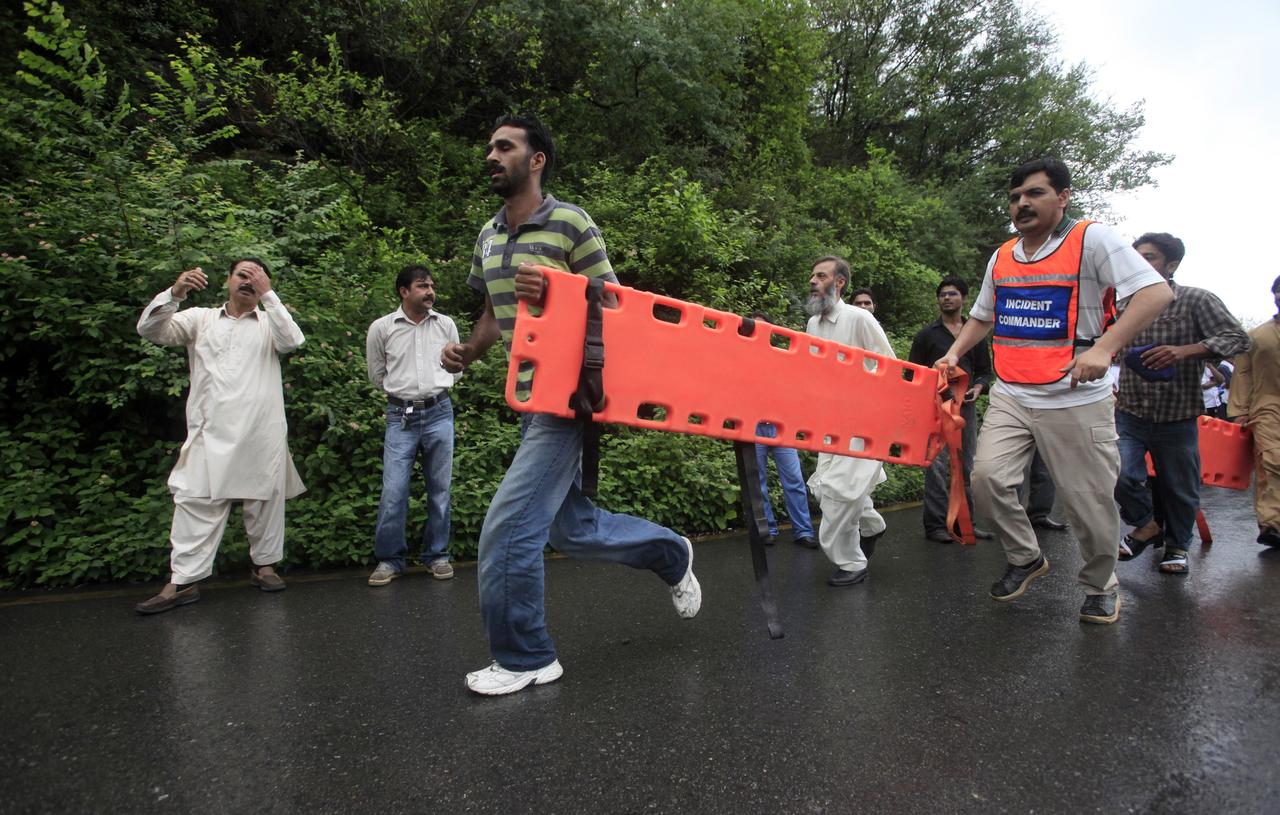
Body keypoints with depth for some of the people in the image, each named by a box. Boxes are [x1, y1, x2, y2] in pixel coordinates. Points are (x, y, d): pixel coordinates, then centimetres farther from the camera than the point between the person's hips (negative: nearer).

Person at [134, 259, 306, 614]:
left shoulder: (268, 324, 13)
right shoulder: (201, 319, 15)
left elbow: (292, 340, -8)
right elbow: (150, 329, 4)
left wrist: (268, 294, -11)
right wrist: (175, 292, -11)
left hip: (262, 432, 0)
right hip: (211, 432, 0)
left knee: (265, 498, 7)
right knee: (197, 502, -3)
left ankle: (263, 564, 22)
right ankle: (183, 581, 1)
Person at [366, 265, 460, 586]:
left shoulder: (446, 325, 4)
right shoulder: (381, 328, 0)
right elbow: (377, 376, 11)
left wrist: (435, 389, 11)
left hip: (439, 413, 2)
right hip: (401, 416, -1)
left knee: (439, 489, 7)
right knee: (393, 491, -3)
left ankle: (437, 554, 19)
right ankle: (389, 559, 12)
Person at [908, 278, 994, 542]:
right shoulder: (926, 334, 6)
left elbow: (985, 370, 17)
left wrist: (977, 388, -3)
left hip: (966, 406, 4)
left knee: (965, 466, 9)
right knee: (937, 465, -9)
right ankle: (935, 524, -3)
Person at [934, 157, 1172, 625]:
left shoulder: (1091, 240, -5)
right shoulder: (1002, 257, 13)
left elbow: (1156, 292, -13)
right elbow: (982, 316, 26)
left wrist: (1104, 348, -24)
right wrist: (954, 353, 8)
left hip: (1075, 399, -4)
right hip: (1011, 396, 4)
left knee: (1089, 500, 3)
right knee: (987, 477, -12)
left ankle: (1100, 587, 30)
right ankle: (1025, 558, 14)